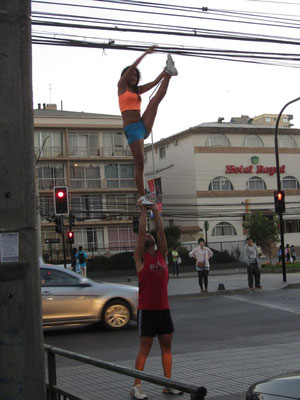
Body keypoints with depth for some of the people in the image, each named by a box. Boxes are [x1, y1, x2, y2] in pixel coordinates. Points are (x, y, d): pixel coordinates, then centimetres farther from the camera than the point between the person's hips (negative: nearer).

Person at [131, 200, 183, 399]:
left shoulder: (161, 255, 10)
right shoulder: (140, 258, -3)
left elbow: (161, 231, 4)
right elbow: (141, 231, -9)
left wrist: (156, 210, 4)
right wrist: (143, 210, -4)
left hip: (164, 309, 5)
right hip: (147, 310, -5)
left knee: (167, 346, 8)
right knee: (145, 348, -2)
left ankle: (168, 384, 16)